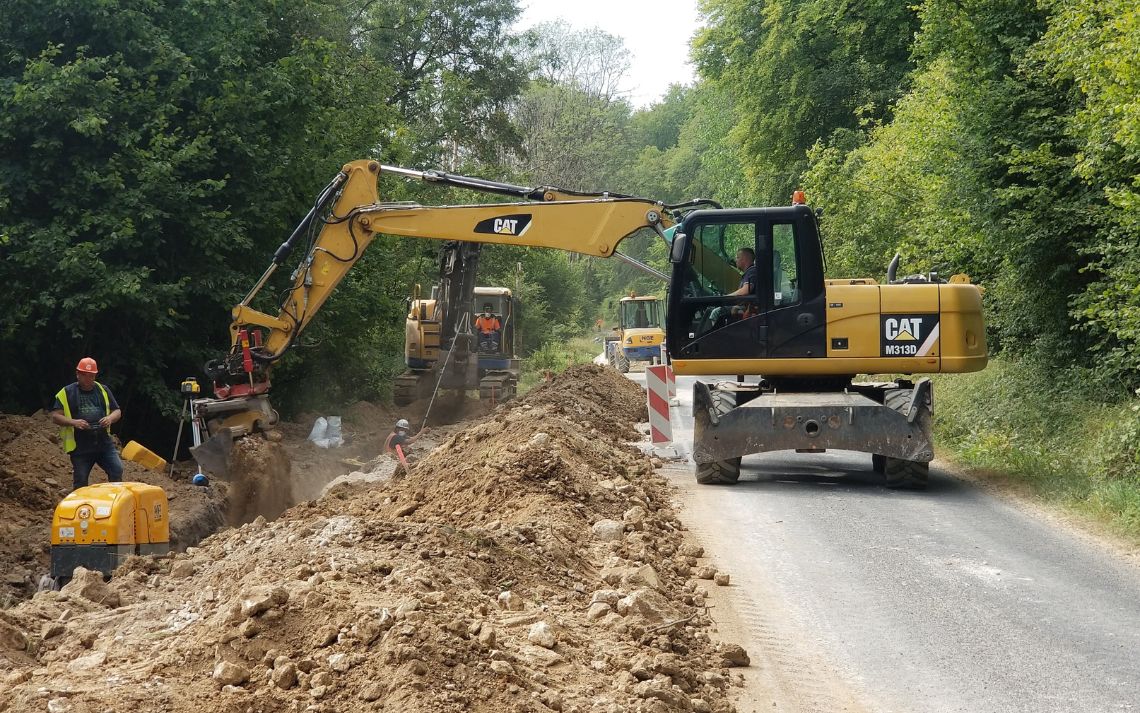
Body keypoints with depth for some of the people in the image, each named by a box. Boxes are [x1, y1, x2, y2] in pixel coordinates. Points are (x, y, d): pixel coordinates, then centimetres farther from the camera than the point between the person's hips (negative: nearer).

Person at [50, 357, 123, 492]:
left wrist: (110, 418, -7)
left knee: (117, 471, -10)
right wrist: (74, 422, -19)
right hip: (80, 446, -2)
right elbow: (55, 417, -1)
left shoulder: (103, 390, 13)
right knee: (80, 482, 1)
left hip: (104, 442, 3)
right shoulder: (66, 393, 2)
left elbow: (117, 411, 17)